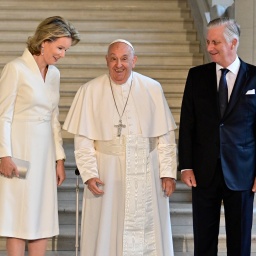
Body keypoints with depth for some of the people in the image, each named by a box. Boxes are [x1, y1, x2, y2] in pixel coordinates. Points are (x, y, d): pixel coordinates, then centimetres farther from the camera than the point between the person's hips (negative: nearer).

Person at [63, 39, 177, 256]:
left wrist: (168, 172, -4)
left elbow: (166, 137, 2)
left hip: (146, 173, 1)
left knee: (147, 233, 5)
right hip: (107, 173, -1)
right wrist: (89, 174, -10)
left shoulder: (152, 89, 2)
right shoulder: (90, 91, 0)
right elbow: (83, 140, -1)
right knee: (106, 232, 5)